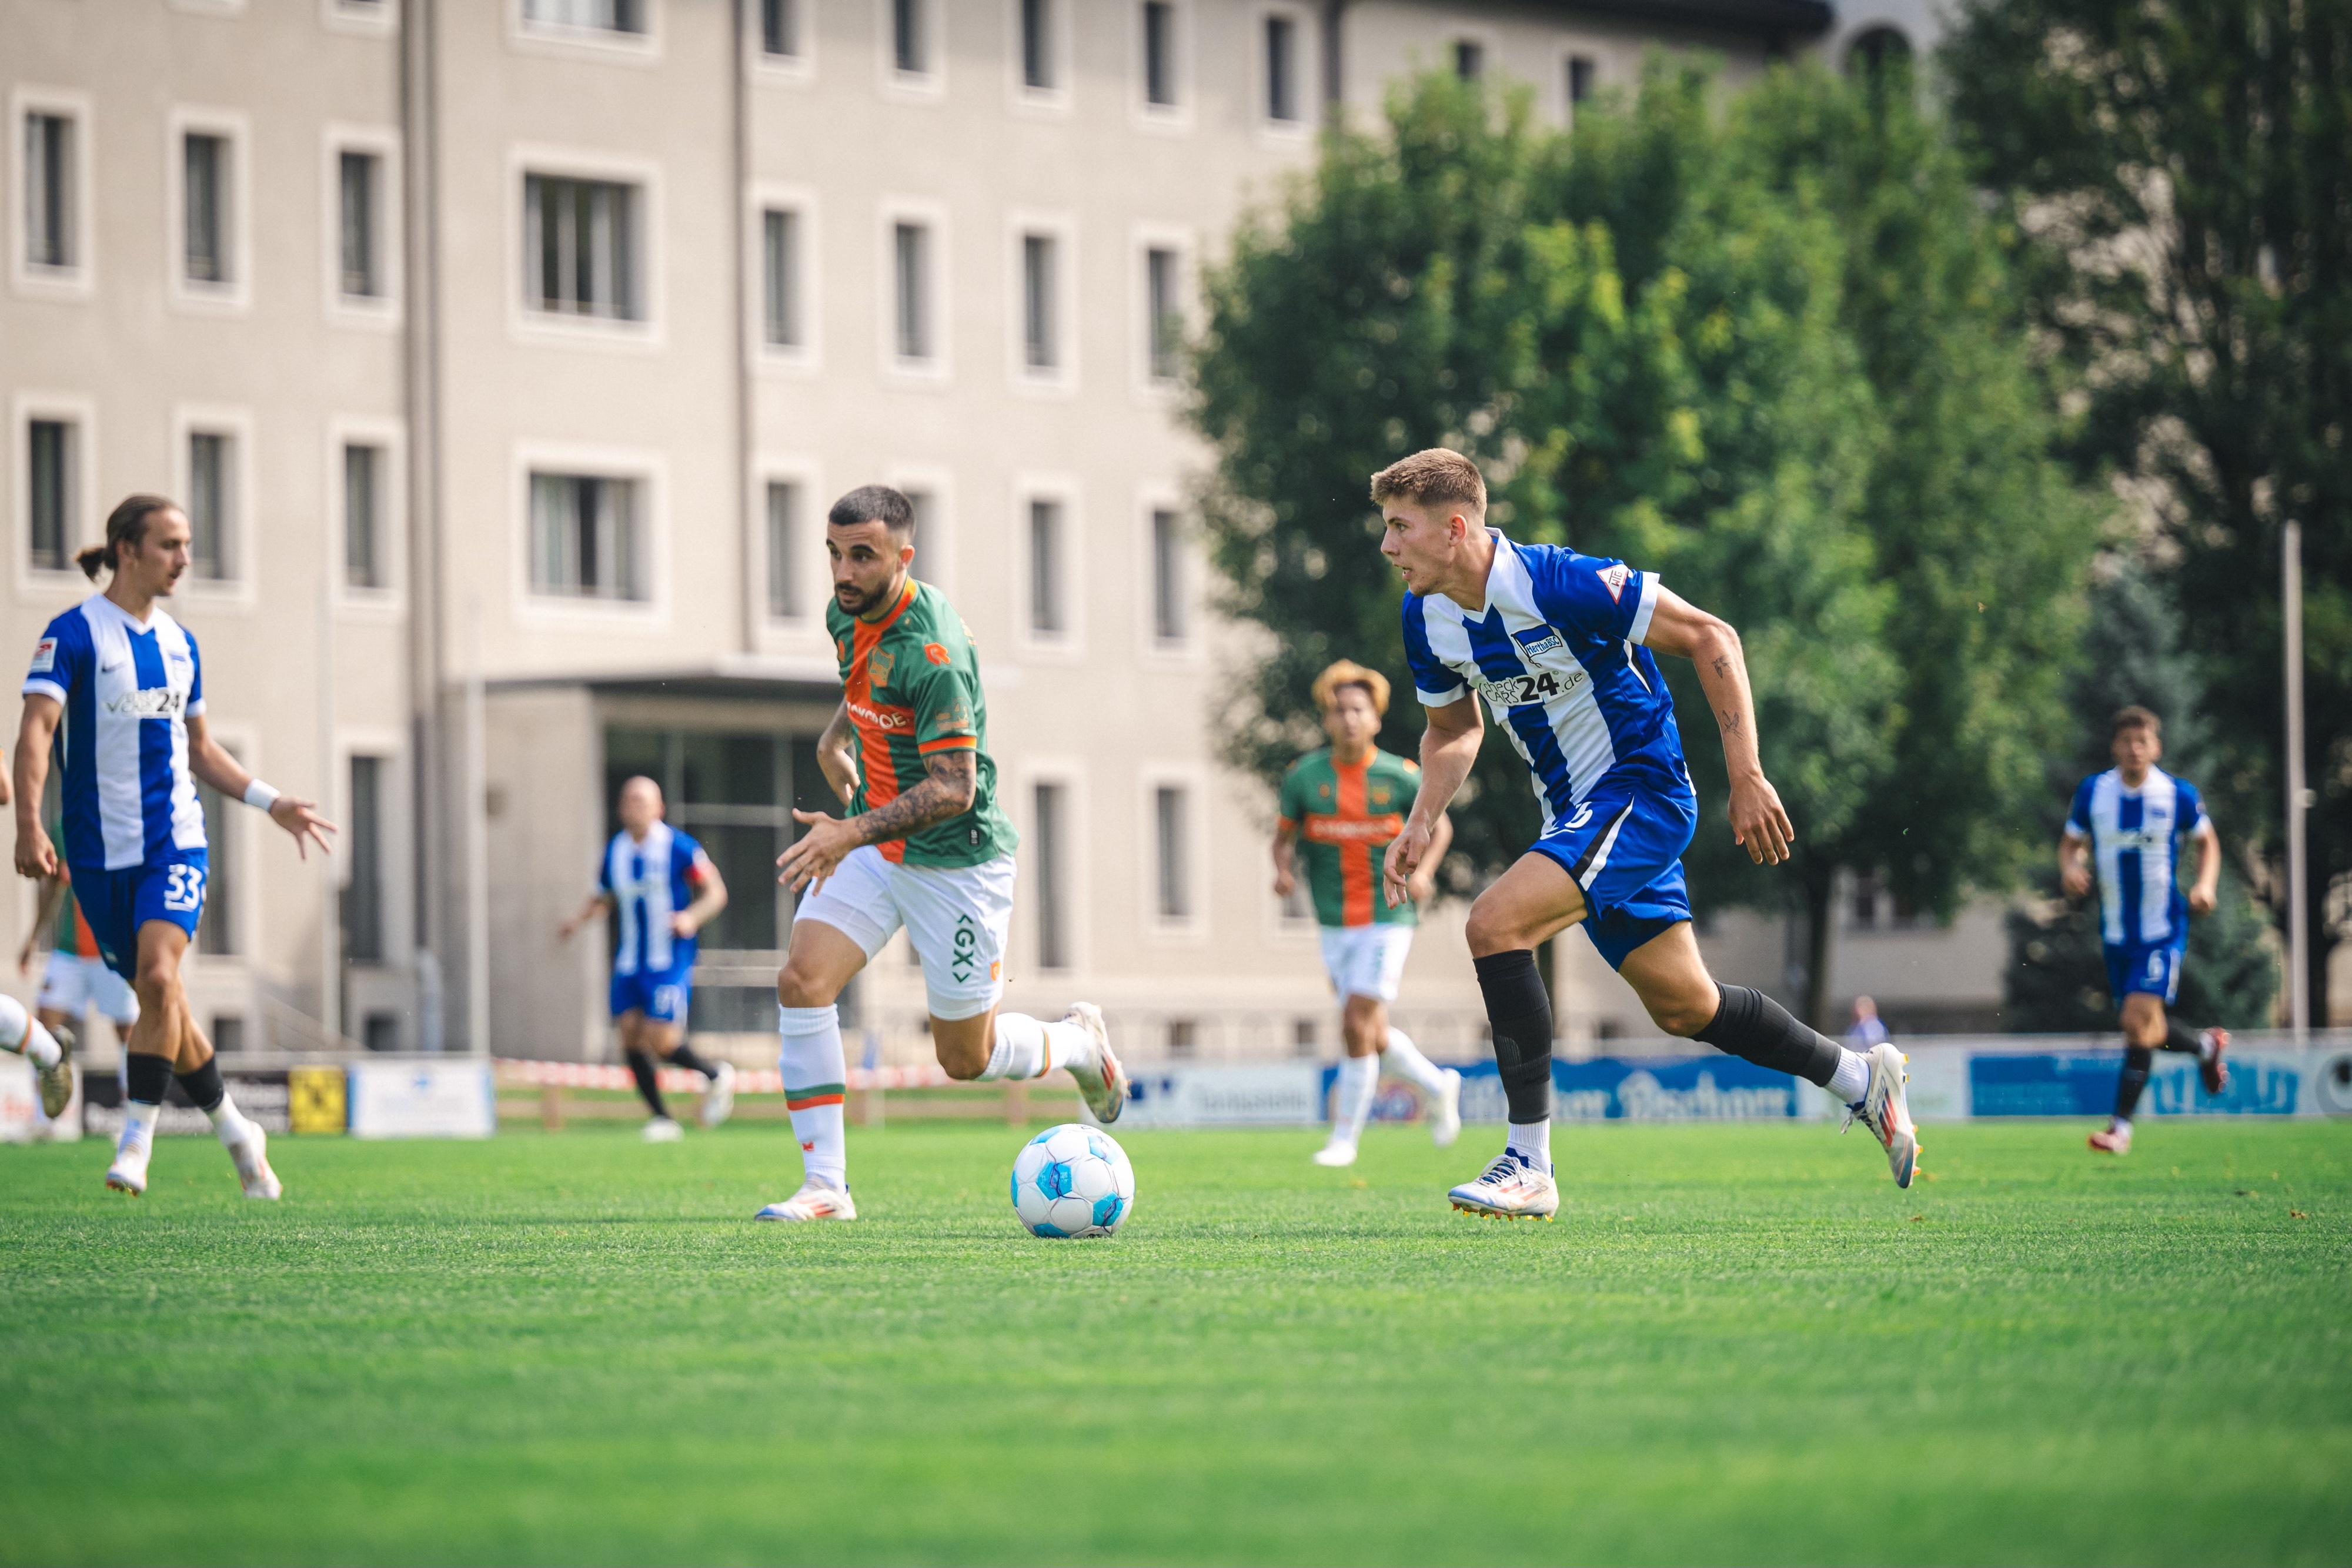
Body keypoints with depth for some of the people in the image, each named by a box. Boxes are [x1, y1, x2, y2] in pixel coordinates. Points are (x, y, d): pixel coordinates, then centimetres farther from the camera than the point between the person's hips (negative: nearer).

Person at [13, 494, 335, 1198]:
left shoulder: (179, 643, 12)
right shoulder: (74, 633, -6)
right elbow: (37, 730, -16)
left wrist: (272, 803, 18)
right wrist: (29, 824, -28)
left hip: (176, 843, 2)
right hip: (102, 852, -2)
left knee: (158, 975, -20)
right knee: (159, 1000, 5)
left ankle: (136, 1144, -16)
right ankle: (235, 1132, 22)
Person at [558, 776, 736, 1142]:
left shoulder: (679, 848, -9)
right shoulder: (615, 851, 7)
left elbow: (716, 892, -4)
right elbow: (604, 897, 20)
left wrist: (693, 917, -23)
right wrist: (579, 920, 1)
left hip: (669, 962, -6)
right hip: (629, 960, 6)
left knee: (661, 1040, -14)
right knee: (631, 1035, -4)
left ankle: (717, 1075, 14)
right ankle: (661, 1118, 5)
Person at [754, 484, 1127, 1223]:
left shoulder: (931, 653, -27)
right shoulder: (848, 615, -1)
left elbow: (954, 788, -28)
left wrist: (854, 832, -36)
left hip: (955, 862, -7)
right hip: (872, 846, 7)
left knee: (966, 1058, 4)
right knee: (801, 981, -14)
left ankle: (1080, 1042, 37)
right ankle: (825, 1186, -10)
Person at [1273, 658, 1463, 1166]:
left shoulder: (1400, 777, -6)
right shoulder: (1304, 777, -2)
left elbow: (1440, 825, 9)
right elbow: (1284, 837, 8)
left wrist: (1423, 871, -9)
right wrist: (1284, 871, -13)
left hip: (1387, 920, -3)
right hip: (1336, 927, 3)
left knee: (1357, 1028, -13)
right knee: (1374, 1037, 10)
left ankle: (1345, 1138, 0)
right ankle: (1438, 1086, 37)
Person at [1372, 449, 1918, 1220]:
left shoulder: (1559, 584, -24)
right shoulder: (1426, 618, -2)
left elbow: (1711, 639, -17)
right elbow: (1454, 730, 17)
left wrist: (1747, 777, -19)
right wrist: (1422, 823, -1)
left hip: (1641, 788, -8)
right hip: (1575, 812, 8)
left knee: (1496, 923, -26)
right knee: (1683, 1007, 14)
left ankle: (1530, 1164, -21)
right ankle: (1861, 1079, 36)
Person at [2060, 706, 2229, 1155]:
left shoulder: (2179, 795, -7)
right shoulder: (2092, 792, -1)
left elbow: (2208, 842, 8)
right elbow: (2072, 842, 10)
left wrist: (2206, 885, -9)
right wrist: (2070, 869, -13)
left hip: (2163, 929, -4)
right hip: (2116, 930, 4)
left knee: (2140, 1021, -18)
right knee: (2145, 1029, 11)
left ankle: (2121, 1126, -11)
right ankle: (2206, 1046, 43)